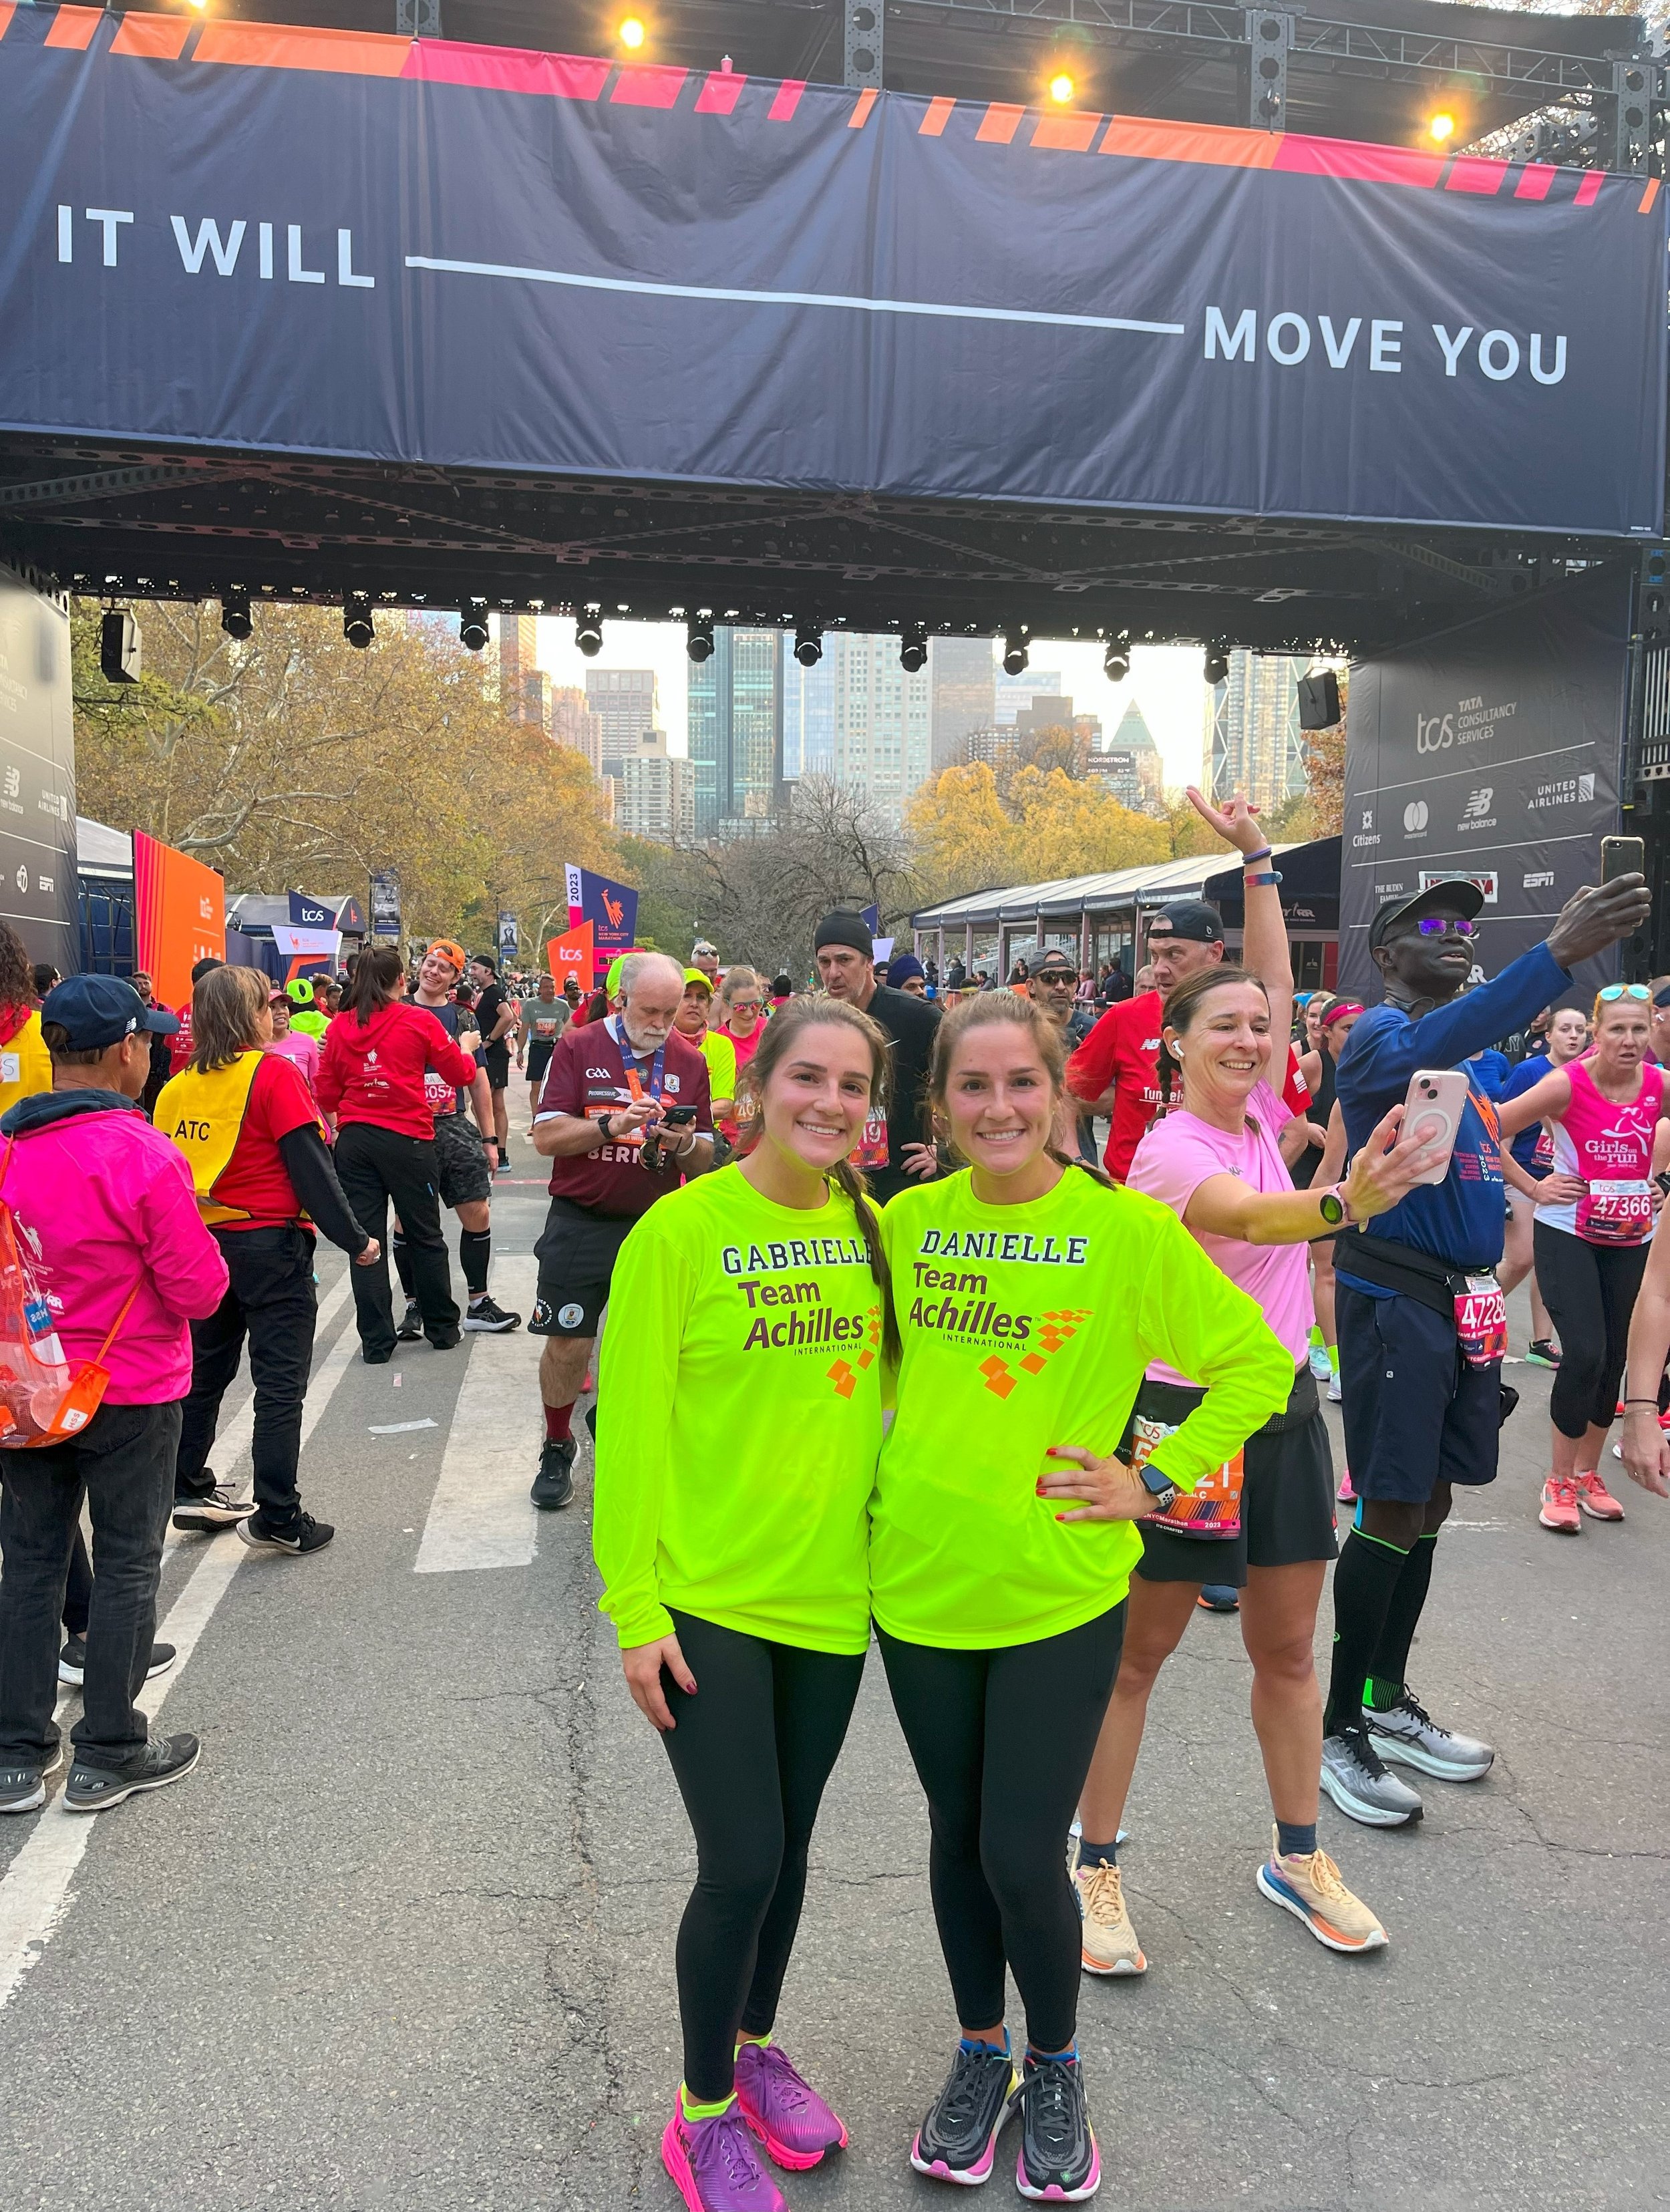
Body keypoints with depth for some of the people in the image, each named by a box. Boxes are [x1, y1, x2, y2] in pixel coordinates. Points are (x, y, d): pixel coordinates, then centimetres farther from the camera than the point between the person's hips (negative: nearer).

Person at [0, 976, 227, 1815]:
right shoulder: (142, 1154, -21)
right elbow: (199, 1291, -17)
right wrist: (194, 1241, 1)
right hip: (131, 1397, -5)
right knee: (126, 1567, 9)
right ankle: (108, 1754, 21)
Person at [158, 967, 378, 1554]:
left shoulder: (177, 1088, 5)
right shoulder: (273, 1073, -13)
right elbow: (309, 1166, -16)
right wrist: (354, 1240, -10)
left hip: (201, 1247, 6)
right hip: (270, 1245, -6)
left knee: (204, 1373, 20)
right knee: (280, 1385, 1)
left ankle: (188, 1490, 30)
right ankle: (277, 1518, 4)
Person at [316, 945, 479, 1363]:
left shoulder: (339, 1027, 3)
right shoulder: (420, 1021, -5)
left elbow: (327, 1096, 7)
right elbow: (461, 1074, 5)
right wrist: (466, 1049, 26)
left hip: (354, 1141, 2)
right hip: (407, 1140, -2)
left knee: (366, 1241, 7)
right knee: (426, 1238, 12)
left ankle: (376, 1343, 9)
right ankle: (442, 1329, 24)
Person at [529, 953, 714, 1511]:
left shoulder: (690, 1062, 5)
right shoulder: (578, 1047, -3)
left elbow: (704, 1160, 8)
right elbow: (546, 1137, -9)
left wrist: (685, 1144, -15)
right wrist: (612, 1126, -22)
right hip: (581, 1222, -2)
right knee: (567, 1343, 3)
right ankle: (557, 1450, 25)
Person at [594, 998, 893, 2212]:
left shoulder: (871, 1225, 0)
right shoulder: (682, 1230, -15)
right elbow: (632, 1424, -12)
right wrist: (635, 1608, -12)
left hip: (831, 1589, 5)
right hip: (708, 1596, -4)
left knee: (788, 1848, 19)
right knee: (740, 1865, 1)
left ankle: (757, 2045, 45)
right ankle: (703, 2111, 28)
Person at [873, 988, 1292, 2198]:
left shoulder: (1127, 1229, -12)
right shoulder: (910, 1221, -2)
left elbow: (1260, 1366, -5)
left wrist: (1150, 1482, -10)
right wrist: (880, 1470, 6)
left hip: (1057, 1590, -3)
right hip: (920, 1581, 3)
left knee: (1021, 1852, 3)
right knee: (956, 1830, 17)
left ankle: (1056, 2069, 34)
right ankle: (981, 2053, 42)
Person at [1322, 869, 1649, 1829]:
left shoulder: (1475, 1064, 16)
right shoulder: (1380, 1034, -11)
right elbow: (1427, 1051, -36)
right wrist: (1558, 955, -44)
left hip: (1463, 1302, 8)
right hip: (1396, 1300, -8)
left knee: (1431, 1505, 13)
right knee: (1392, 1514, -6)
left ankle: (1389, 1702, 26)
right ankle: (1341, 1729, 5)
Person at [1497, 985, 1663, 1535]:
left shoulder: (1658, 1086, -5)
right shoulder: (1567, 1084, -16)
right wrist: (1532, 1188, -14)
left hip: (1629, 1238, 4)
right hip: (1567, 1233, -4)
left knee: (1613, 1357, 11)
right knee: (1584, 1354, -13)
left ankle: (1588, 1473, 29)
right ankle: (1559, 1483, 4)